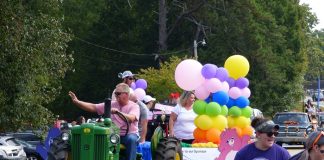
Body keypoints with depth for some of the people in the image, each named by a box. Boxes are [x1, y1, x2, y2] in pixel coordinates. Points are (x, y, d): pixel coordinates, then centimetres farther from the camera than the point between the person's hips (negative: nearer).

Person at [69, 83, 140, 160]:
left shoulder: (134, 106, -2)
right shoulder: (111, 104, 9)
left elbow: (131, 118, -24)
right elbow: (93, 107, 4)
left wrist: (117, 112, -39)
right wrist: (77, 102, -8)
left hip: (129, 134, -3)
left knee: (131, 139, -38)